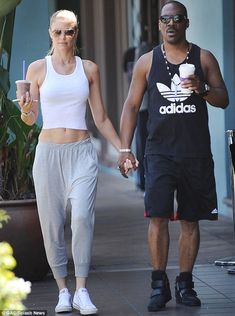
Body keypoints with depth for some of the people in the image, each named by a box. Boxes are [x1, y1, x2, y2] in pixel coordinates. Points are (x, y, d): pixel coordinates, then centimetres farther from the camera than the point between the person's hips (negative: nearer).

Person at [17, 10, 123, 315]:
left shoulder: (89, 69, 8)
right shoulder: (37, 68, 4)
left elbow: (101, 118, 13)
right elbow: (30, 119, 6)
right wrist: (25, 110, -17)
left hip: (82, 152, 0)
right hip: (48, 150, 0)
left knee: (82, 217, -17)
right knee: (52, 223, -1)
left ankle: (81, 291, -14)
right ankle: (63, 290, 10)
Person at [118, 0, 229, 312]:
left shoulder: (204, 58, 7)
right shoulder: (147, 62, 7)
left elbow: (224, 100, 5)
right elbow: (131, 105, 9)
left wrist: (201, 89, -16)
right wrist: (125, 148, 0)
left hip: (197, 153, 1)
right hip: (160, 152, -1)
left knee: (190, 220, 5)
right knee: (158, 216, -12)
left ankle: (185, 284, 14)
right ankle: (159, 284, -5)